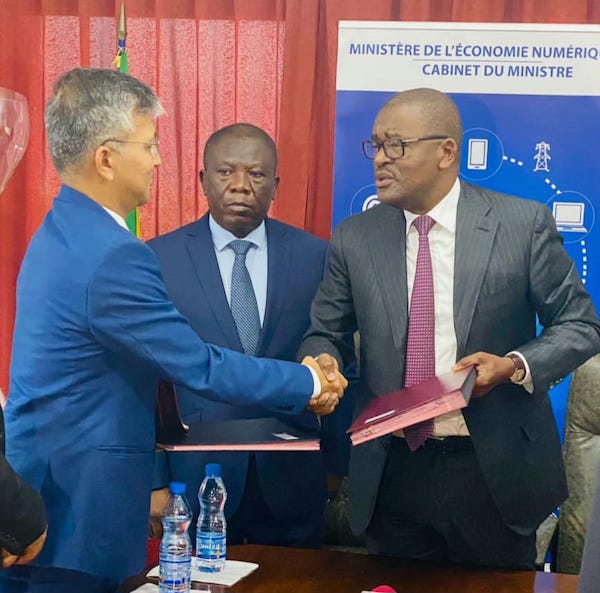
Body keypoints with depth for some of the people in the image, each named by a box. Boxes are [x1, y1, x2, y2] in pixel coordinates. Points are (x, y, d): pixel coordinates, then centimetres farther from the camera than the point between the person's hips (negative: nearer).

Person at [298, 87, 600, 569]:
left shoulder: (524, 224, -6)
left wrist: (515, 365, -17)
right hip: (393, 473, 2)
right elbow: (323, 335, 10)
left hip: (495, 471, -2)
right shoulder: (354, 239, 2)